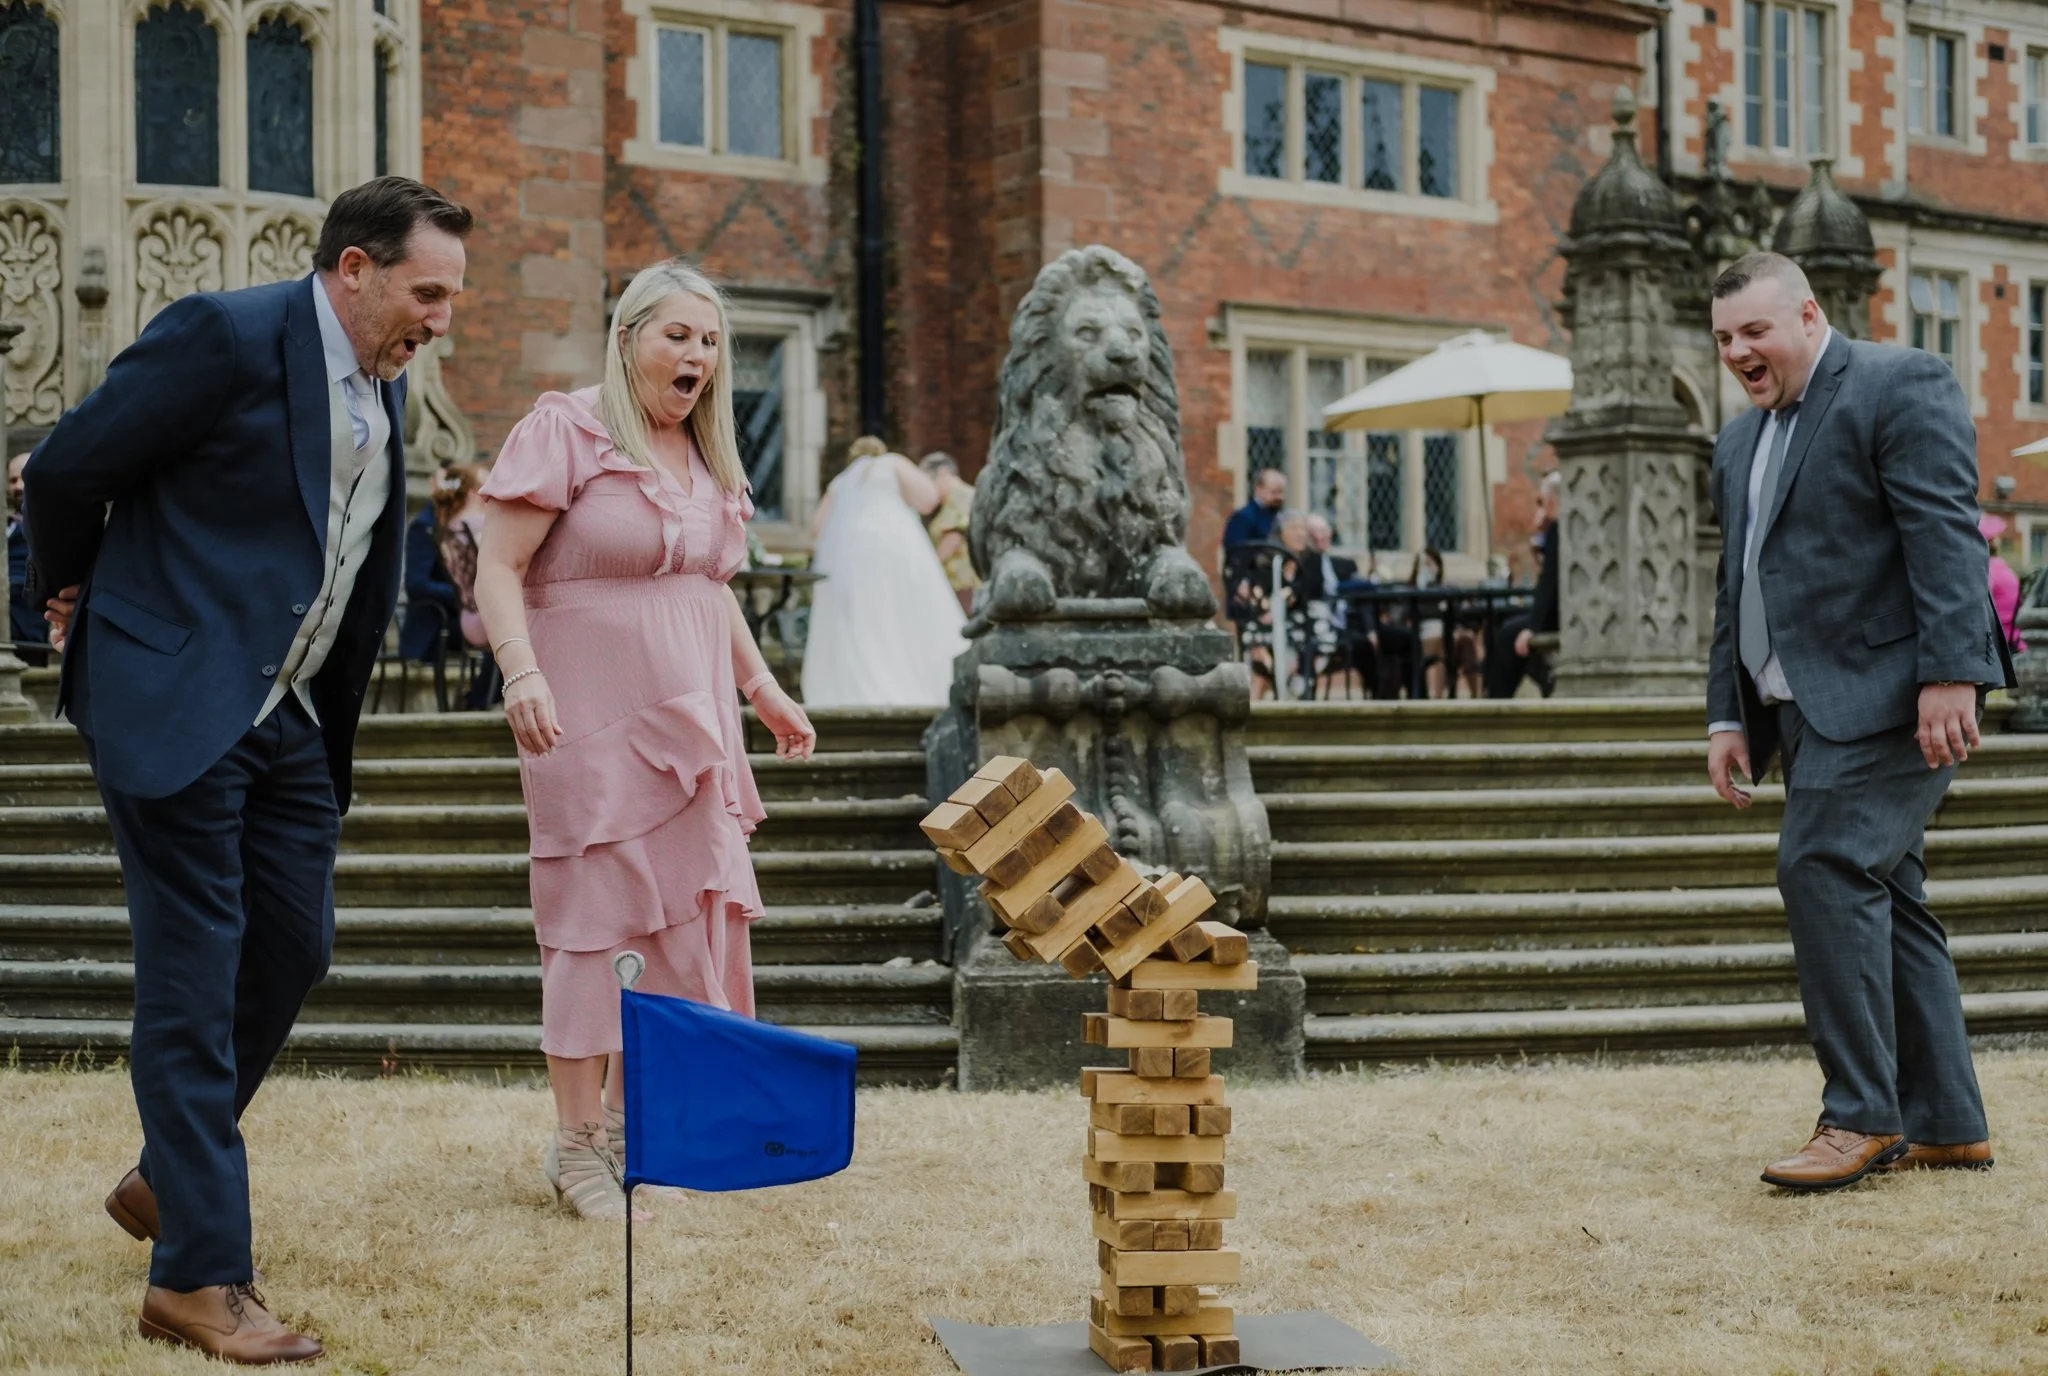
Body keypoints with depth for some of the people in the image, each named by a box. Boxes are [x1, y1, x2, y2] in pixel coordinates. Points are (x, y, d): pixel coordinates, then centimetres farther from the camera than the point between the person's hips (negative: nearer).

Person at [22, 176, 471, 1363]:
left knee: (294, 950, 13)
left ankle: (169, 1178, 33)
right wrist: (77, 595, 6)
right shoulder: (227, 335, -16)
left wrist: (341, 711, 16)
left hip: (292, 716, 8)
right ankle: (199, 1276, 4)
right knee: (194, 981, -3)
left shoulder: (384, 384, 9)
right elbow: (66, 471, -10)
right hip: (174, 702, -8)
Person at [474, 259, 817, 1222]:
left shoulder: (705, 456, 17)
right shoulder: (564, 431, -6)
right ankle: (578, 1144, 4)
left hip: (691, 721, 7)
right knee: (595, 918, -5)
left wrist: (762, 689, 25)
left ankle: (630, 1124, 20)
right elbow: (499, 567, -12)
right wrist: (522, 672, -25)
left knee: (692, 917, 7)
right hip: (594, 718, -7)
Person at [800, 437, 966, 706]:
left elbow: (818, 526, 15)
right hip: (892, 549, -4)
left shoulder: (841, 482, 27)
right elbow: (927, 498, 5)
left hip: (844, 555, 4)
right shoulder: (893, 464, 16)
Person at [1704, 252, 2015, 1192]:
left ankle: (1861, 1116, -14)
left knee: (1825, 868, -19)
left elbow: (1945, 537, -14)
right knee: (1879, 895, 8)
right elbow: (1733, 591, 24)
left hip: (1886, 692, -9)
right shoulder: (1740, 444, 22)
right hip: (1810, 706, 9)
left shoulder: (1899, 386, -4)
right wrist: (1727, 716, 16)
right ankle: (1943, 1124, 12)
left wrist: (1949, 675, -23)